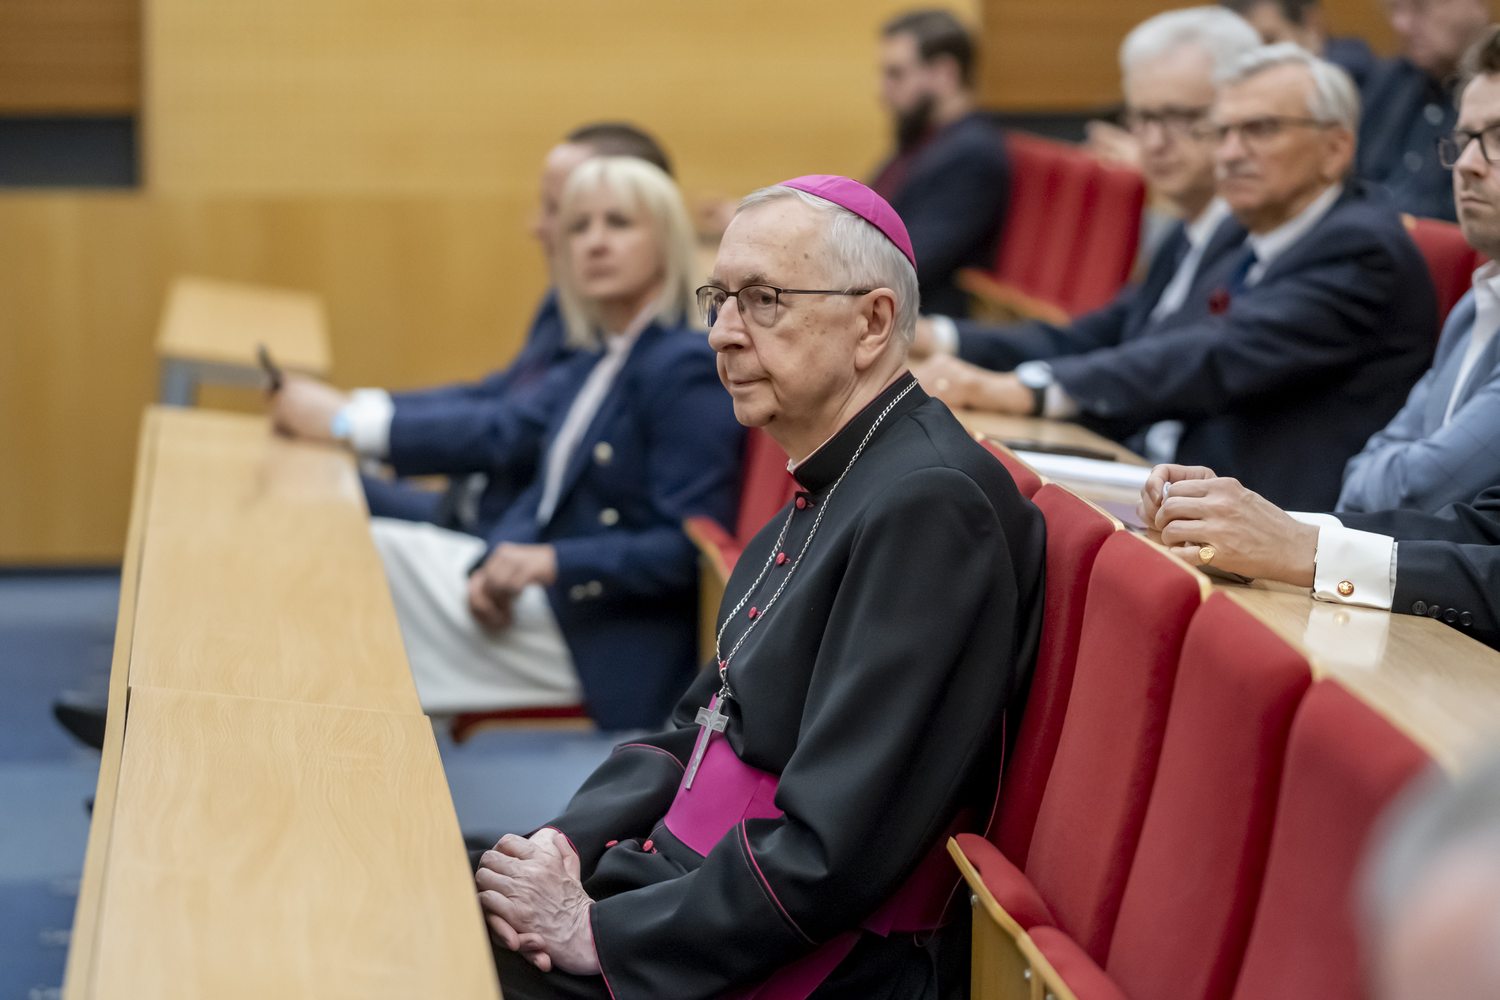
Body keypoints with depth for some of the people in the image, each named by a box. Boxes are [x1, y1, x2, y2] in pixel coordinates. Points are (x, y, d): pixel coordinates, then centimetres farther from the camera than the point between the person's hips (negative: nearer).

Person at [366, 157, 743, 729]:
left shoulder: (687, 370, -13)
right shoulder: (594, 363, 14)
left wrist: (554, 562, -24)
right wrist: (497, 563, -10)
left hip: (618, 647, -8)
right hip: (547, 595, 8)